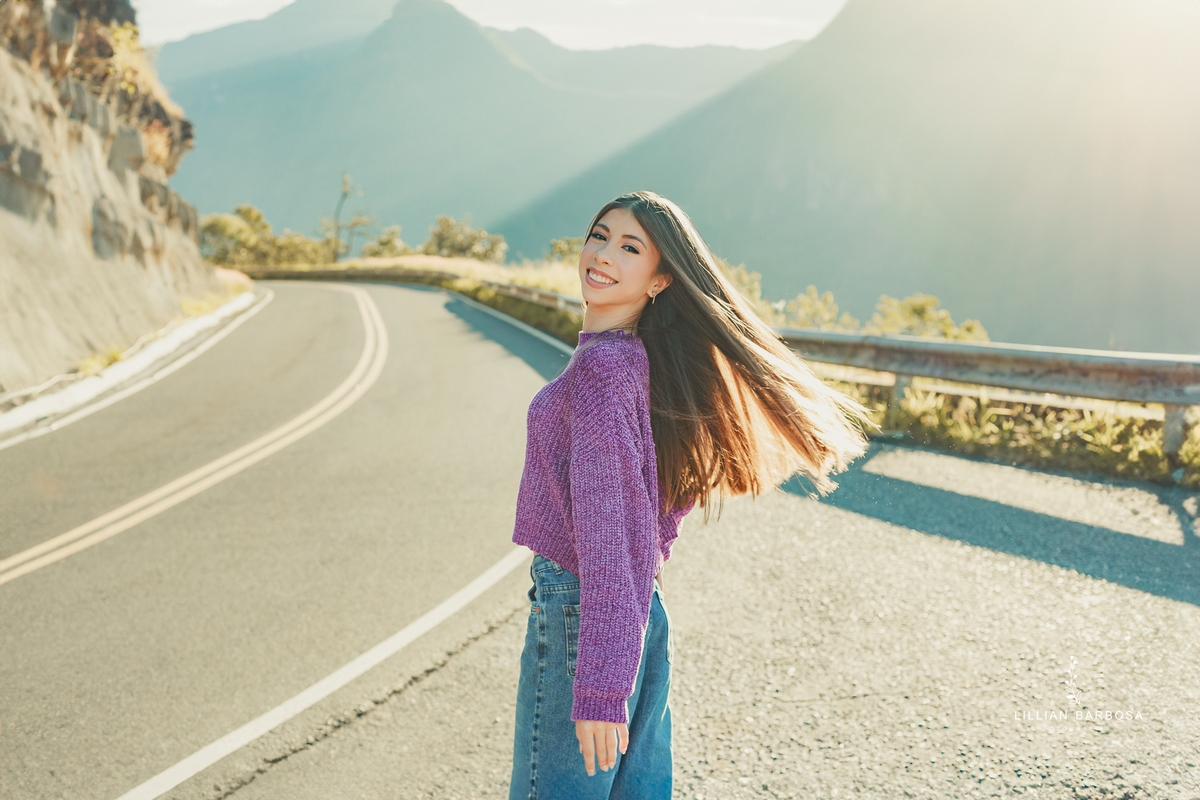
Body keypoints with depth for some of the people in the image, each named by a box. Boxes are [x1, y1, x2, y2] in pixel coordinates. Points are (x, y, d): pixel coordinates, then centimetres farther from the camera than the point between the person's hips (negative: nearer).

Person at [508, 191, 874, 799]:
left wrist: (599, 685, -23)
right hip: (646, 617, 9)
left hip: (576, 613, -9)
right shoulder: (644, 362, 9)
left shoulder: (601, 366, -18)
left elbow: (607, 523, -23)